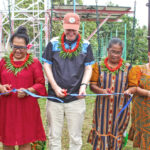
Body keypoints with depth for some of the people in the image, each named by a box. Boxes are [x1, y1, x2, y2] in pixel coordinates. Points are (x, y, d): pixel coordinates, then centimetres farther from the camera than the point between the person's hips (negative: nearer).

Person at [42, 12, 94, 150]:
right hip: (54, 97, 0)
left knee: (75, 137, 9)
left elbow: (88, 68, 7)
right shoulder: (54, 43, 3)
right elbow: (47, 66, 5)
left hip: (76, 98, 0)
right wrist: (55, 87, -6)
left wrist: (84, 85, -11)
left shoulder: (86, 45, 4)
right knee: (54, 136, 9)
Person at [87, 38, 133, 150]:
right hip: (102, 109, 0)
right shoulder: (99, 66, 2)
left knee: (116, 137, 9)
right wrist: (102, 91, -19)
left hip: (120, 109, 1)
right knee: (101, 136, 2)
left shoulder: (127, 68, 2)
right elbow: (92, 85, 1)